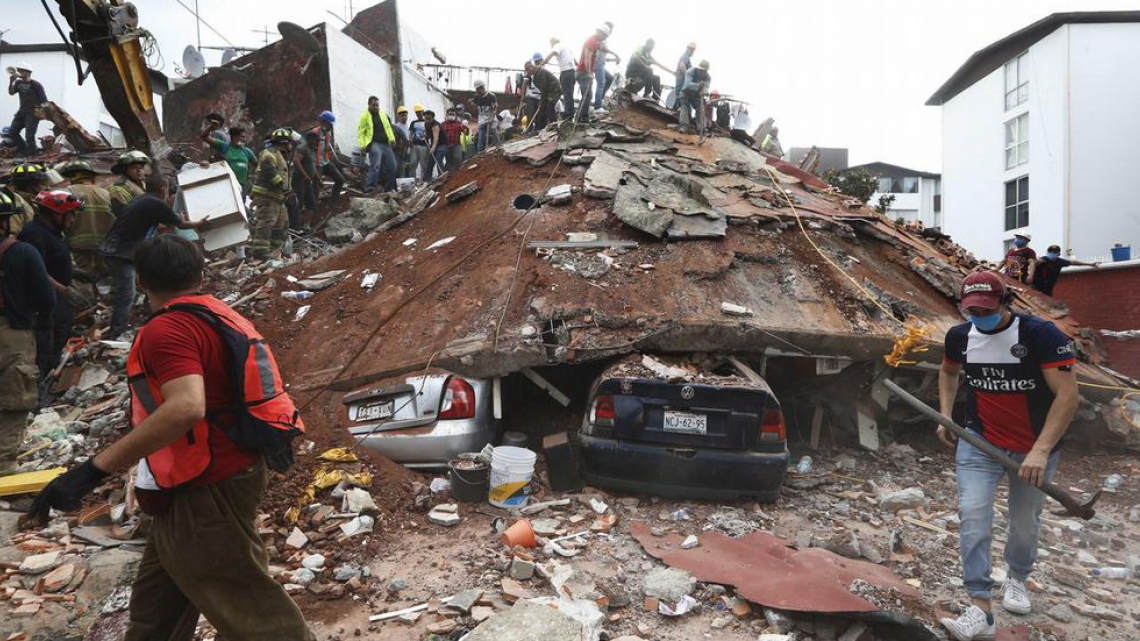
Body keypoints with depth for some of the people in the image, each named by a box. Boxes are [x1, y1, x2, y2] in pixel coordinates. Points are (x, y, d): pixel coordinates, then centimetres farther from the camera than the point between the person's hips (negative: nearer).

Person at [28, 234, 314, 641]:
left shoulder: (167, 329, -20)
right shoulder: (222, 316, 7)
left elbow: (186, 407, -36)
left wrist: (93, 470, -34)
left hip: (207, 491, -10)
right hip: (230, 469, 10)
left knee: (247, 603, 1)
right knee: (158, 598, 25)